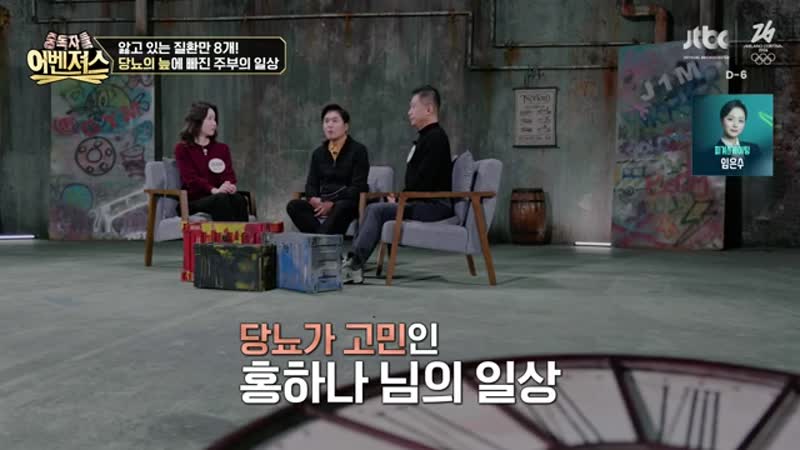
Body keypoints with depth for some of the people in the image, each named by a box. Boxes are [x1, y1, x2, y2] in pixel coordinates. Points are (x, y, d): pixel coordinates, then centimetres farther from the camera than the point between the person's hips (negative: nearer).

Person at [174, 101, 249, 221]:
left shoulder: (222, 148, 18)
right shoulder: (182, 148, 4)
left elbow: (229, 174, 4)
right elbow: (191, 178, -9)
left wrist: (229, 186, -23)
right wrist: (214, 190, -28)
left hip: (217, 198, 3)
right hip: (194, 200, -3)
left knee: (239, 199, -31)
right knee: (222, 199, -35)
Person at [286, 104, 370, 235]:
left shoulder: (358, 150, 1)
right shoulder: (318, 153, 17)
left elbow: (358, 186, -8)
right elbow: (311, 183, 14)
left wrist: (332, 203, -20)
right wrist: (313, 199, -11)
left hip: (349, 204, -5)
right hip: (321, 204, 5)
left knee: (340, 207, -39)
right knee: (293, 205, -23)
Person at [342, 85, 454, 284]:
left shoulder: (436, 138, -12)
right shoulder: (425, 137, 20)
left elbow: (423, 181, -20)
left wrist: (400, 200, -12)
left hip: (435, 204, -10)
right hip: (424, 202, 10)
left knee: (377, 210, -20)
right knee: (373, 208, 1)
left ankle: (355, 265, -19)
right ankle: (353, 262, -9)